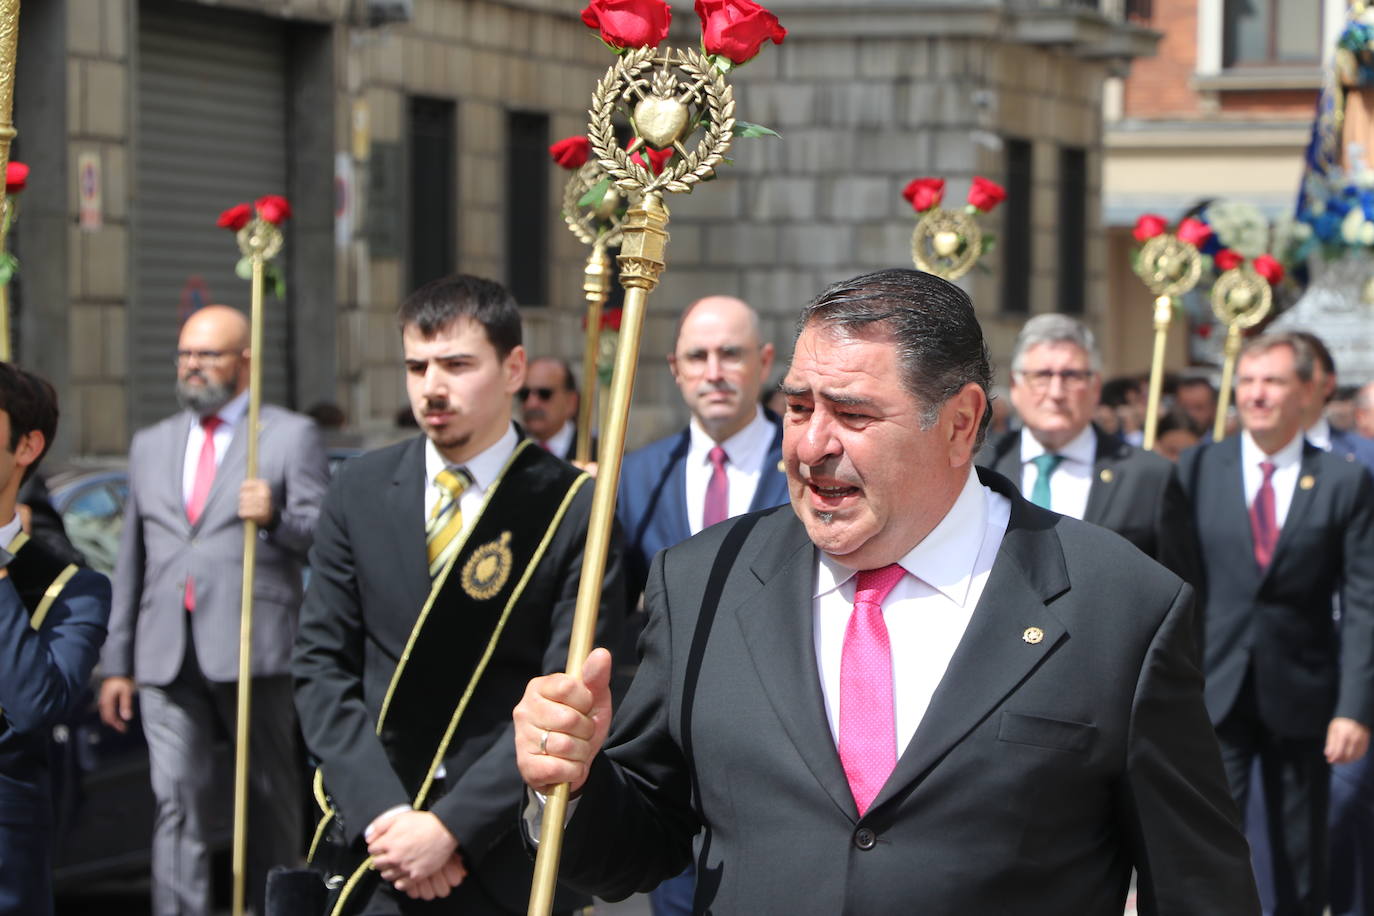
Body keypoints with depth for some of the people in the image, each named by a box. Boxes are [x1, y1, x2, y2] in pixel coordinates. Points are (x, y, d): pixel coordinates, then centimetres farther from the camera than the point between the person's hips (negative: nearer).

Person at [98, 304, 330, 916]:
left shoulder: (291, 436, 5)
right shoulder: (151, 445, 19)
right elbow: (131, 561, 18)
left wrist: (276, 518, -23)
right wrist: (118, 662, 15)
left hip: (252, 650, -3)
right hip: (168, 657, 3)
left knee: (271, 795, 6)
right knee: (176, 798, -6)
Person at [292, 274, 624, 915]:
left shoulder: (572, 508, -6)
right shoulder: (360, 490, 5)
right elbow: (322, 665, 3)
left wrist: (453, 827, -16)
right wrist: (380, 812, -9)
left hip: (510, 859, -2)